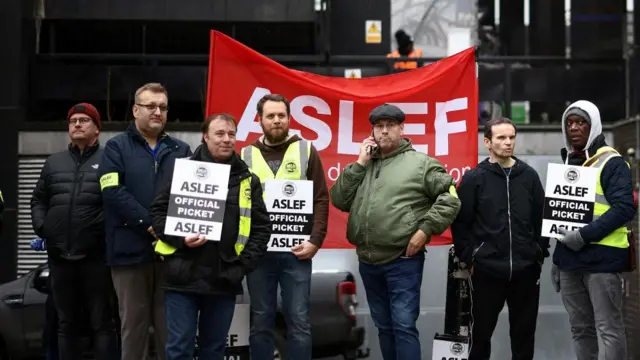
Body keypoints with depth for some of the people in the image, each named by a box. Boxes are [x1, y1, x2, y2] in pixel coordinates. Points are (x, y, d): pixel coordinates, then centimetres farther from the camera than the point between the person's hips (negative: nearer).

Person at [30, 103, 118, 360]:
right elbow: (38, 200, 21)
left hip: (95, 256, -5)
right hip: (60, 256, 5)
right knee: (66, 323, 13)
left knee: (102, 322, 0)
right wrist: (40, 225, 5)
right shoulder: (53, 163, 17)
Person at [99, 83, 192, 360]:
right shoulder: (117, 147, 5)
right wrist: (150, 224, -15)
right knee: (133, 323, 5)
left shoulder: (180, 150, 15)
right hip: (131, 249, -2)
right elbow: (114, 192, -9)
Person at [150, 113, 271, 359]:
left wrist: (245, 262, -2)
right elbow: (158, 211, 1)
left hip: (224, 280, 3)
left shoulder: (248, 181, 8)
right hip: (183, 277, -2)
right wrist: (180, 239, -13)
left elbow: (262, 227, 8)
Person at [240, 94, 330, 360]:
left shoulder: (306, 151, 5)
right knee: (260, 322, 9)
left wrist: (315, 241, -8)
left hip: (296, 251, -1)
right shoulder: (246, 155, 8)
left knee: (299, 322, 3)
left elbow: (321, 200, 2)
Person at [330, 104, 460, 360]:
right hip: (368, 262, 6)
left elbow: (450, 198, -7)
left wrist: (426, 228, -14)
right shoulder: (364, 165, 13)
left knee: (404, 325, -7)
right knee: (384, 326, 17)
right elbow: (339, 200, 5)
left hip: (403, 261, -6)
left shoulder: (421, 163, -2)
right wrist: (360, 164, -1)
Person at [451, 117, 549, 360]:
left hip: (526, 270, 2)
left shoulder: (529, 176, 6)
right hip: (486, 271, -2)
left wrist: (540, 254, 5)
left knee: (524, 332, 12)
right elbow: (460, 223, -2)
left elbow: (542, 218, 9)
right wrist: (469, 258, -6)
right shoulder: (474, 178, -2)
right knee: (481, 331, 10)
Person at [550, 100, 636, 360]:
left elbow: (624, 209, -17)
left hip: (602, 258, -7)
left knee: (608, 329, -4)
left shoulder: (611, 162, -7)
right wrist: (557, 259, 20)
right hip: (570, 259, 8)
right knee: (580, 329, 13)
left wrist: (585, 235, -22)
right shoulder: (568, 163, 16)